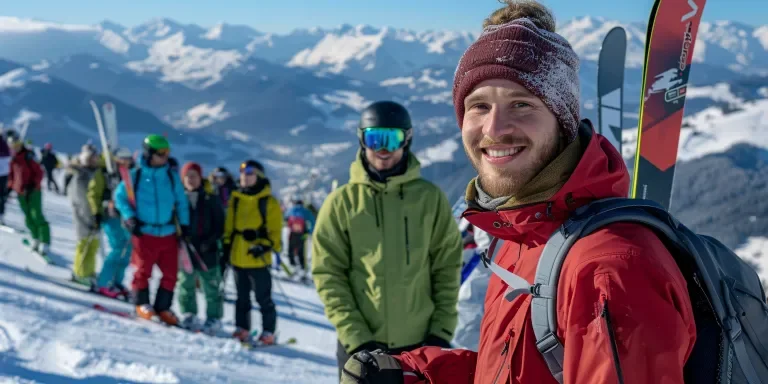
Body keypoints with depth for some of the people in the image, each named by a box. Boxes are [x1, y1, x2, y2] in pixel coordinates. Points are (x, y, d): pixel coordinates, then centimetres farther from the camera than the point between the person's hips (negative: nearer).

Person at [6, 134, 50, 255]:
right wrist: (10, 187, 11)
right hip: (20, 192, 7)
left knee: (37, 216, -10)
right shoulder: (13, 159, 9)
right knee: (28, 217, 9)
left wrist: (33, 185, -18)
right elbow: (12, 174, 20)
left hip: (33, 191, -7)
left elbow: (39, 172, -13)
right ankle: (35, 239, 18)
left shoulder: (28, 156, -12)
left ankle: (45, 243, -10)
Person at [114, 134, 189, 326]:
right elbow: (120, 197, 2)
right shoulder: (135, 175, -3)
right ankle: (142, 304, 21)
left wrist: (184, 225, 6)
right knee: (143, 270, 3)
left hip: (168, 233, 3)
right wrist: (130, 217, -10)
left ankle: (163, 307, 17)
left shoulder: (172, 176, 5)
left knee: (170, 273, 4)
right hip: (144, 233, -3)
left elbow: (181, 202, 11)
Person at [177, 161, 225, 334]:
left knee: (211, 286, 2)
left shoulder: (210, 200, 2)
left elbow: (220, 226, 1)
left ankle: (214, 318, 9)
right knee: (185, 284, 7)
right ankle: (188, 315, 19)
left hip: (207, 251, -1)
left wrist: (208, 242, -12)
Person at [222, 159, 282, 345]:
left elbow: (275, 230, -4)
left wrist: (266, 246, -17)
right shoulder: (236, 199, 11)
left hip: (258, 259, -5)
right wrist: (227, 245, 9)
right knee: (242, 296, 13)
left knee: (263, 298, 0)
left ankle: (268, 333, 7)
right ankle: (242, 329, 22)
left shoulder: (269, 201, -3)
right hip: (238, 257, 5)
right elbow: (229, 225, 17)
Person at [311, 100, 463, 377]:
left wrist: (442, 331, -5)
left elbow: (447, 268, 4)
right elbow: (328, 275, -4)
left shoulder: (430, 198, 3)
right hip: (361, 347, -1)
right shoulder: (341, 202, 0)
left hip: (420, 345, 1)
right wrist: (355, 337, -12)